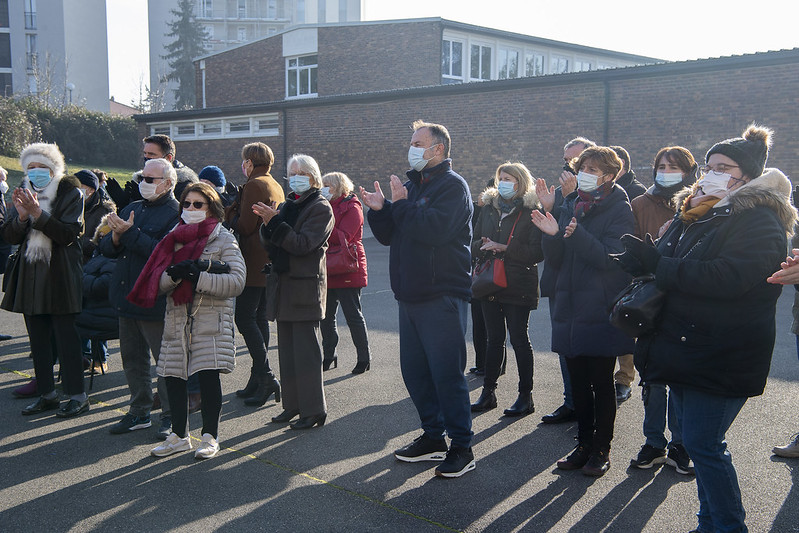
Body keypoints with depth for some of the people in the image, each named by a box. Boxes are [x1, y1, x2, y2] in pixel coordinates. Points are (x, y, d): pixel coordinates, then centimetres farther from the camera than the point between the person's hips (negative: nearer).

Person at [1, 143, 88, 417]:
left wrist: (38, 213, -24)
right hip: (30, 276, 6)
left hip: (61, 277, -6)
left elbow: (68, 234, -16)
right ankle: (47, 394, 23)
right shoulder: (24, 194, 10)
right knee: (38, 340, 11)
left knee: (67, 339, -2)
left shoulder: (71, 193, -5)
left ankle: (77, 395, 7)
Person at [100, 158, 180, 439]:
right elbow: (106, 248, 11)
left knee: (166, 359, 2)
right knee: (132, 358, 15)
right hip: (126, 297, 8)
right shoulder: (131, 209, 15)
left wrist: (129, 233, -20)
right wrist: (116, 236, -10)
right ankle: (139, 412, 28)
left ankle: (171, 416, 14)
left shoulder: (176, 213, -10)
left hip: (155, 302, -8)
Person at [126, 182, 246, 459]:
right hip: (177, 318, 5)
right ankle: (179, 435, 23)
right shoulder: (174, 238, 14)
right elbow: (157, 283, 5)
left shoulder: (224, 239, 1)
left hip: (211, 319, -4)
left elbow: (236, 281, -13)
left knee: (208, 375, -9)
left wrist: (198, 276, -19)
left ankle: (210, 436, 9)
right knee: (173, 376, 6)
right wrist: (174, 274, -17)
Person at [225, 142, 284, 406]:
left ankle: (265, 377, -12)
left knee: (245, 317, -8)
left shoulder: (254, 186, -12)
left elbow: (245, 226, -17)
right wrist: (236, 210, 15)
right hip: (271, 263, 10)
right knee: (260, 317, 12)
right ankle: (259, 379, 17)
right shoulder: (276, 186, 17)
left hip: (255, 263, -10)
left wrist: (229, 212, 1)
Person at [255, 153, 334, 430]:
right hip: (283, 285, 8)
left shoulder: (321, 208, -5)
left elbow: (302, 244, -18)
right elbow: (269, 244, 11)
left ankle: (314, 410, 1)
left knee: (306, 349, -6)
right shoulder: (287, 205, 17)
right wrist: (268, 224, -8)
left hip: (305, 286, -8)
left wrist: (274, 221, -20)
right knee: (287, 349, 11)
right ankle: (293, 405, 21)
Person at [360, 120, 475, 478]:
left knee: (447, 372, -5)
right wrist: (379, 210, -4)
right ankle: (433, 437, 27)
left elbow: (436, 229, -25)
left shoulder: (452, 185, -8)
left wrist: (400, 205, -16)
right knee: (414, 371, 13)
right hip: (411, 295, 9)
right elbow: (389, 236, 14)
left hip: (443, 295, -8)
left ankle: (462, 447, 7)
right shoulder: (411, 184, 17)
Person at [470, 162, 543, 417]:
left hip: (518, 286, -5)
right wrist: (484, 247, -11)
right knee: (494, 338, 12)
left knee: (519, 338, 0)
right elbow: (474, 244, 11)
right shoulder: (488, 208, 12)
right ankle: (488, 392, 19)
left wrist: (504, 248, -19)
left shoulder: (530, 212, -5)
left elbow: (536, 252, -13)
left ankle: (526, 396, 10)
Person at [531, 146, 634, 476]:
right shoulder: (570, 206, 12)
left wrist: (576, 235, -29)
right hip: (571, 309, 6)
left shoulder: (619, 210, -5)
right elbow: (556, 261, 9)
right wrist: (551, 235, -10)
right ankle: (584, 444, 24)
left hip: (601, 312, -6)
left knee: (601, 382, 4)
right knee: (578, 381, 11)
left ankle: (601, 449, 17)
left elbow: (610, 258, -18)